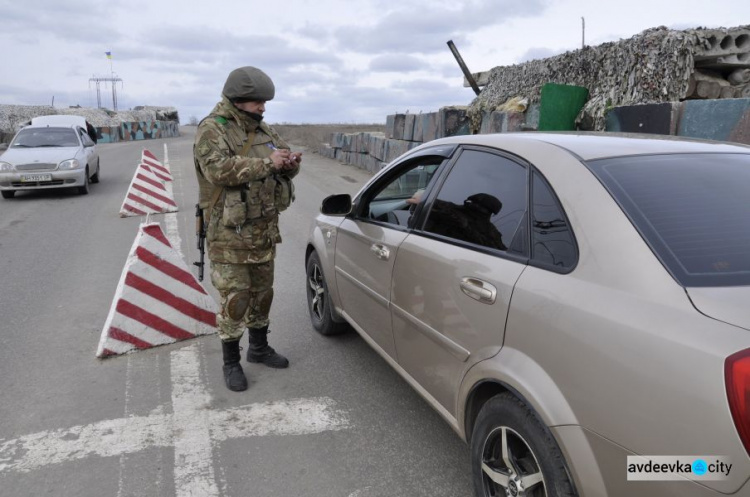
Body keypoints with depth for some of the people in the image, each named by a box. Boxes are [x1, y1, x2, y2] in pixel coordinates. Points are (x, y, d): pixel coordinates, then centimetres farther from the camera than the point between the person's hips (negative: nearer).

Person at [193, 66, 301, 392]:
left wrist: (290, 163, -9)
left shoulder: (263, 130, 11)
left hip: (265, 231, 7)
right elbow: (218, 169, -28)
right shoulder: (212, 129, -12)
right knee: (235, 301, -1)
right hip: (231, 235, -7)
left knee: (262, 293, 18)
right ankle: (231, 363, 15)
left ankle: (259, 348, 35)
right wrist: (267, 163, -27)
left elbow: (282, 168, 15)